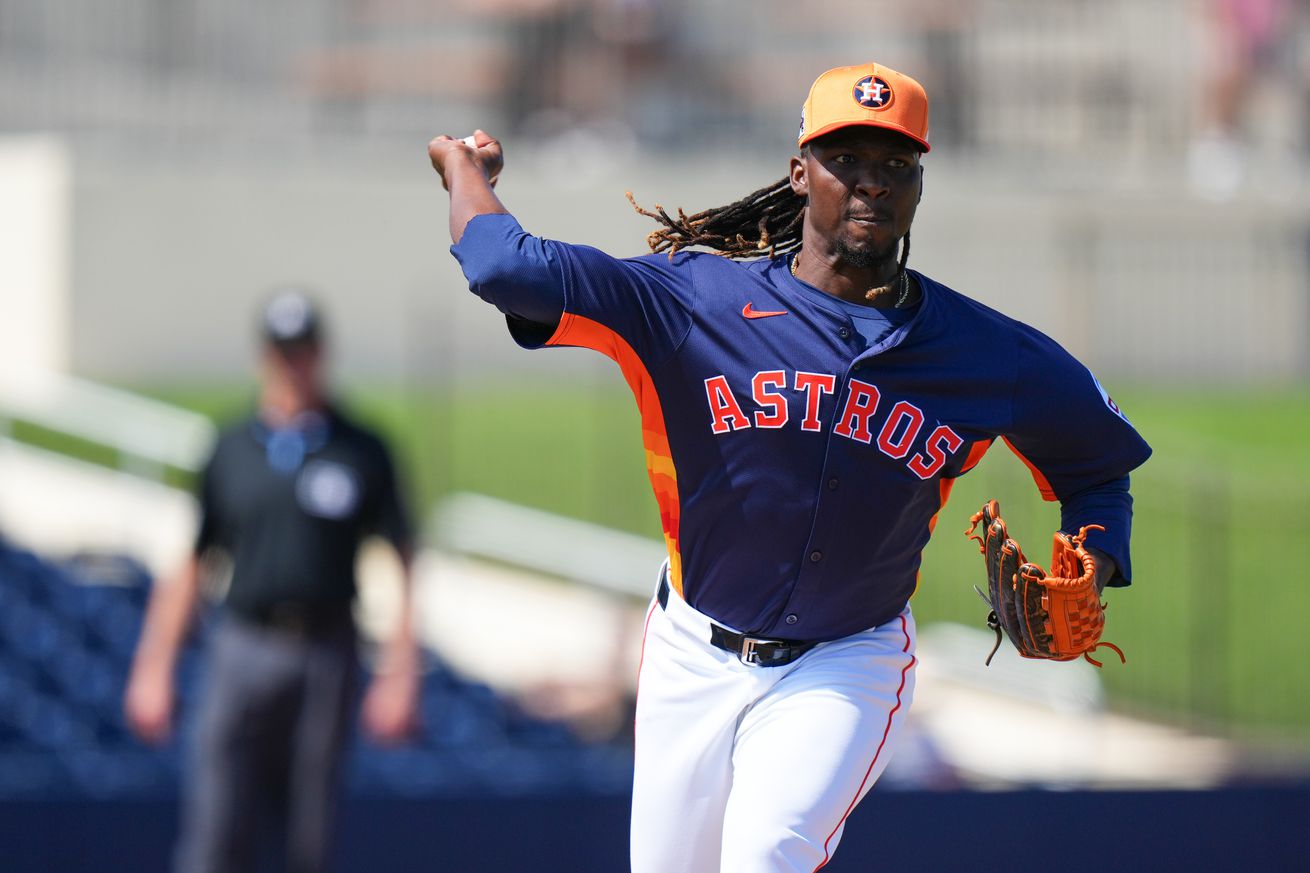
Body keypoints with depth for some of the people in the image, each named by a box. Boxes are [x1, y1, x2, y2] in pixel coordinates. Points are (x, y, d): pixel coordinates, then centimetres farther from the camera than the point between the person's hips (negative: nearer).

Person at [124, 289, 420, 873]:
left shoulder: (362, 452, 4)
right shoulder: (231, 451, 9)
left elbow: (404, 564, 3)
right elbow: (189, 565, 11)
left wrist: (398, 673, -6)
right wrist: (153, 671, 5)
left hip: (326, 656, -1)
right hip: (242, 650, 1)